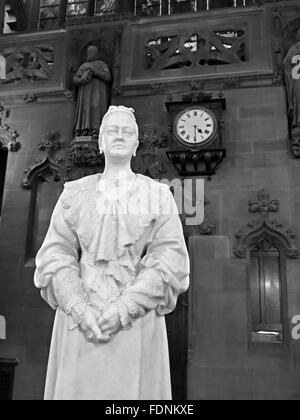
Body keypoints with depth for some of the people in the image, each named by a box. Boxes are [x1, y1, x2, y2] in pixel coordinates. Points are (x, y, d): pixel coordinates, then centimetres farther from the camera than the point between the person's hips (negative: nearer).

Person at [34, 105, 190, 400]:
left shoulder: (158, 195, 6)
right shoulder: (74, 193, 10)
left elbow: (170, 258, -4)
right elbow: (56, 254, 1)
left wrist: (124, 308, -14)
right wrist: (80, 309, -14)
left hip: (136, 320, 0)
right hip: (79, 319, 1)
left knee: (131, 389, 2)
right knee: (77, 388, 3)